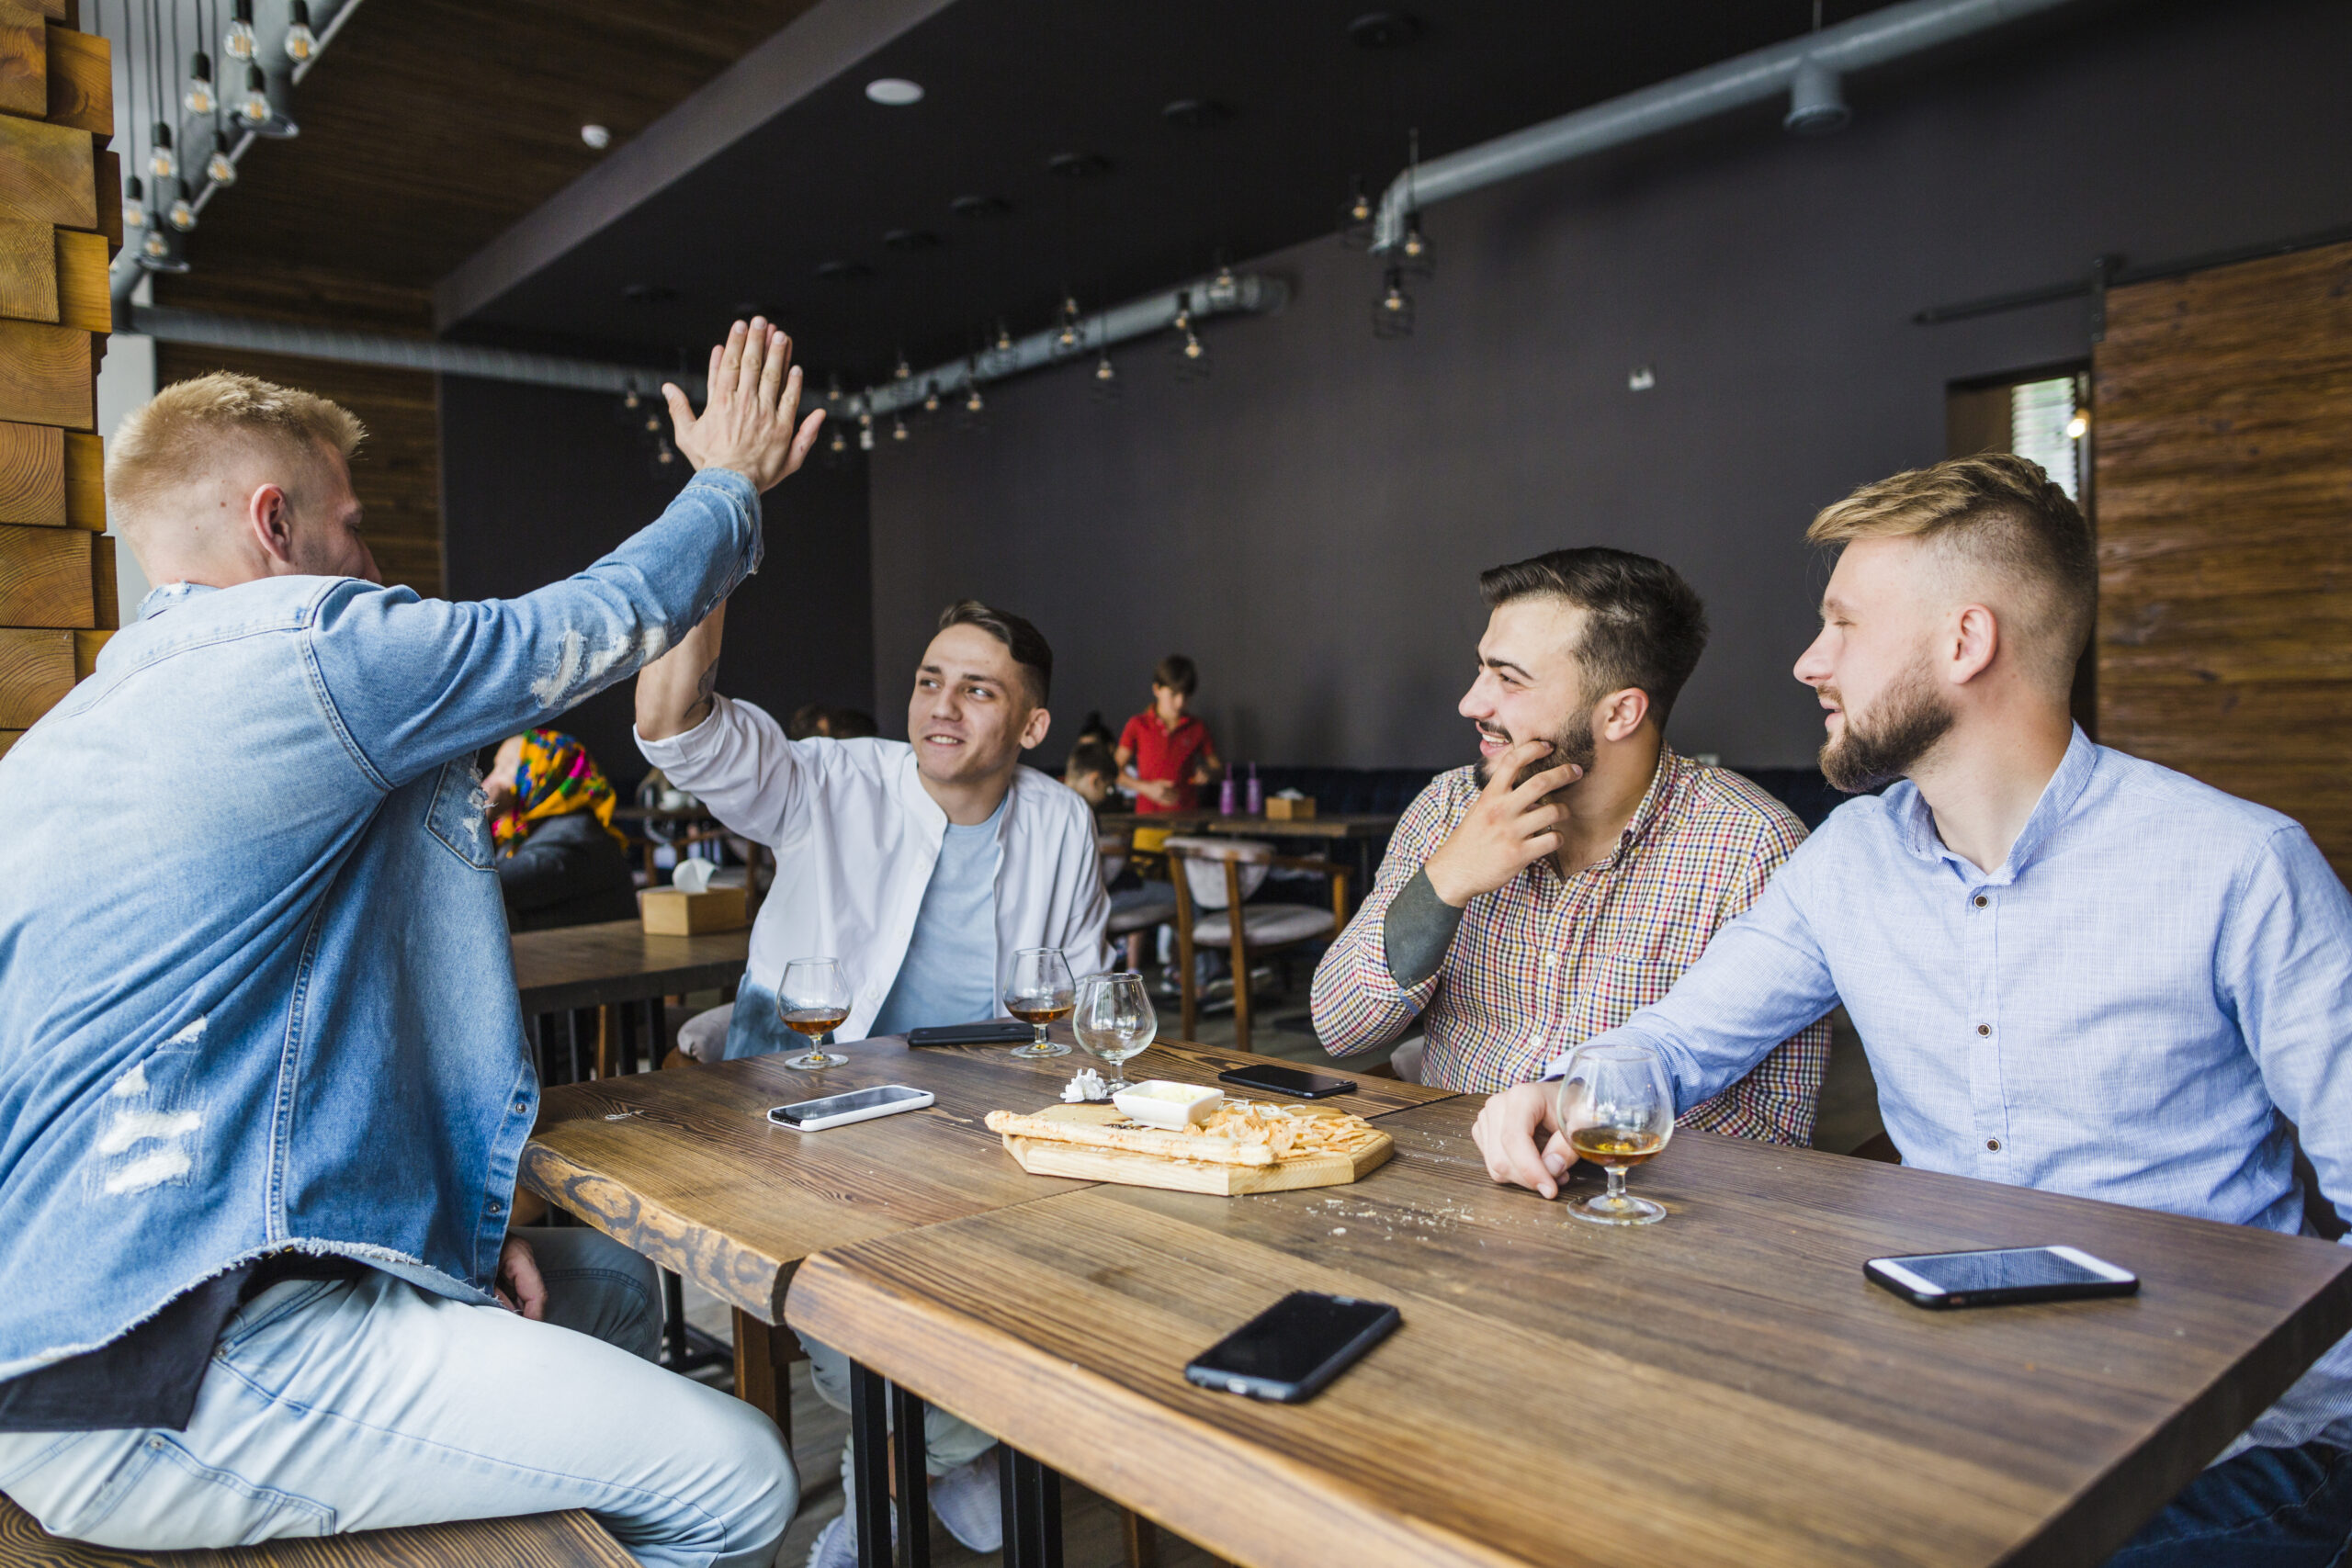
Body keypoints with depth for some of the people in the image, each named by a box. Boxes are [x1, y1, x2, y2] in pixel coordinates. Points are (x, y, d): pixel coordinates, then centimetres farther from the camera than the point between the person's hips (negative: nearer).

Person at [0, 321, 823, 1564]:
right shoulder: (314, 647, -13)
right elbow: (611, 618, -1)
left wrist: (457, 1212, 13)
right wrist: (732, 482, 18)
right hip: (169, 1382, -10)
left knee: (607, 1286, 20)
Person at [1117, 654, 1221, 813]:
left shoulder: (1197, 728, 10)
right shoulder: (1137, 726, 5)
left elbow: (1217, 767, 19)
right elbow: (1116, 771, 4)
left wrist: (1208, 773, -3)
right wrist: (1147, 788, -9)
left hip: (1187, 813, 1)